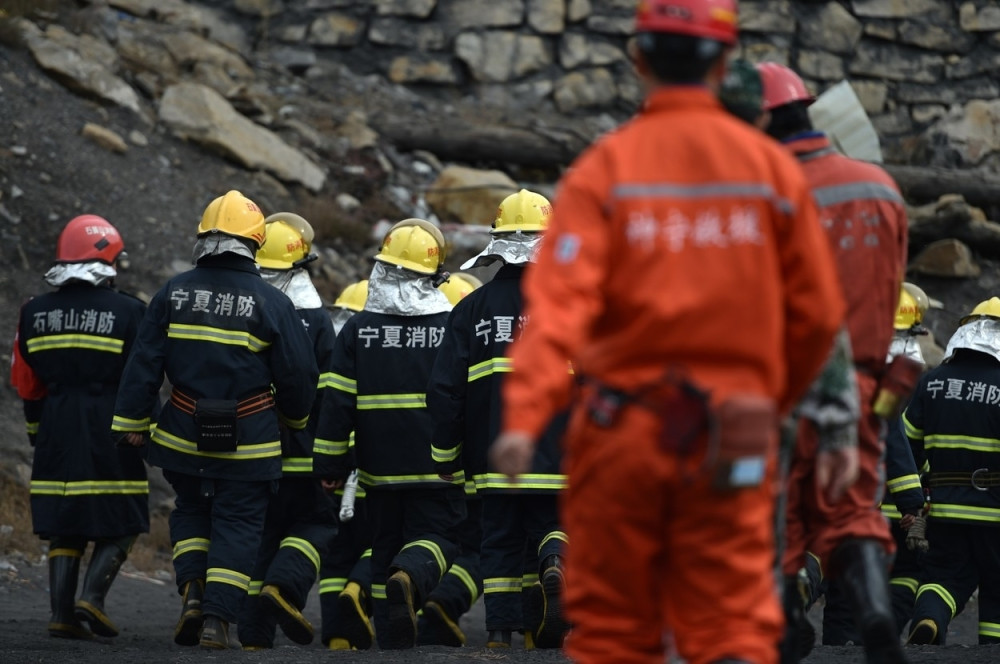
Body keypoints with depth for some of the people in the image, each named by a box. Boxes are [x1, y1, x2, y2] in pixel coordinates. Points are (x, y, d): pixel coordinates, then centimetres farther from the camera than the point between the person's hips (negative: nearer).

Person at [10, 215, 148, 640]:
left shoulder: (34, 313, 6)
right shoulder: (127, 313, -7)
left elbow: (27, 385, 12)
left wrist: (37, 432, 24)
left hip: (57, 435, 4)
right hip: (110, 434, -4)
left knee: (64, 527, 10)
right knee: (120, 524, 6)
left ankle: (61, 613, 2)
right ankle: (92, 597, -11)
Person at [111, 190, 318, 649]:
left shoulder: (174, 293, 0)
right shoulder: (270, 302, -8)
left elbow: (144, 364, 1)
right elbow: (298, 372, -3)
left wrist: (132, 421, 8)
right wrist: (295, 418, 16)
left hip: (183, 436, 3)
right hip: (248, 441, -3)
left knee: (190, 512, 21)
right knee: (237, 525, 5)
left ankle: (193, 591, 3)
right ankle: (217, 617, -2)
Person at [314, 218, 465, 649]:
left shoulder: (358, 329, -1)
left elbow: (337, 403, -1)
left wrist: (331, 464, 5)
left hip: (380, 467, 2)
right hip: (438, 465, -2)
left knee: (386, 541, 13)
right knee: (436, 533, 4)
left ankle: (392, 633, 10)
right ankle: (410, 576, -29)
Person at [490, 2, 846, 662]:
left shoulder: (604, 168, -2)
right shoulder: (772, 167, 2)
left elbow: (560, 301, -16)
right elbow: (818, 315, 6)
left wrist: (525, 417, -25)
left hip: (622, 433, -1)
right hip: (733, 448, 1)